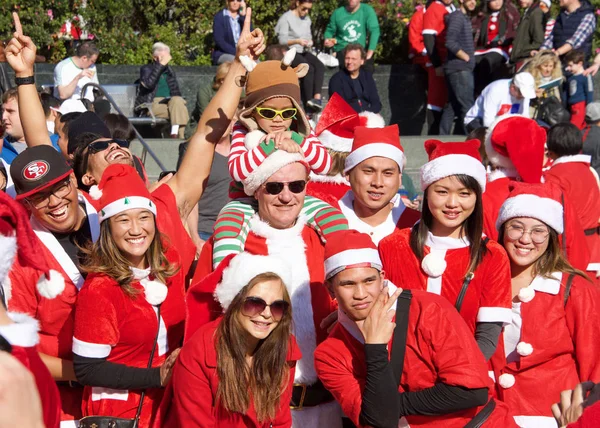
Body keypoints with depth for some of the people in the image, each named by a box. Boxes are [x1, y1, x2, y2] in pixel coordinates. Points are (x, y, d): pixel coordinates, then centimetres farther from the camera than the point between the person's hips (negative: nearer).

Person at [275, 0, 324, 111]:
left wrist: (310, 42, -7)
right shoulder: (286, 18, -6)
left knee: (320, 66, -24)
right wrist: (297, 41, -26)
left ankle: (317, 97, -37)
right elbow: (282, 40, -11)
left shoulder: (307, 19, 15)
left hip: (304, 52, 6)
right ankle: (309, 102, -27)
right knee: (309, 68, -31)